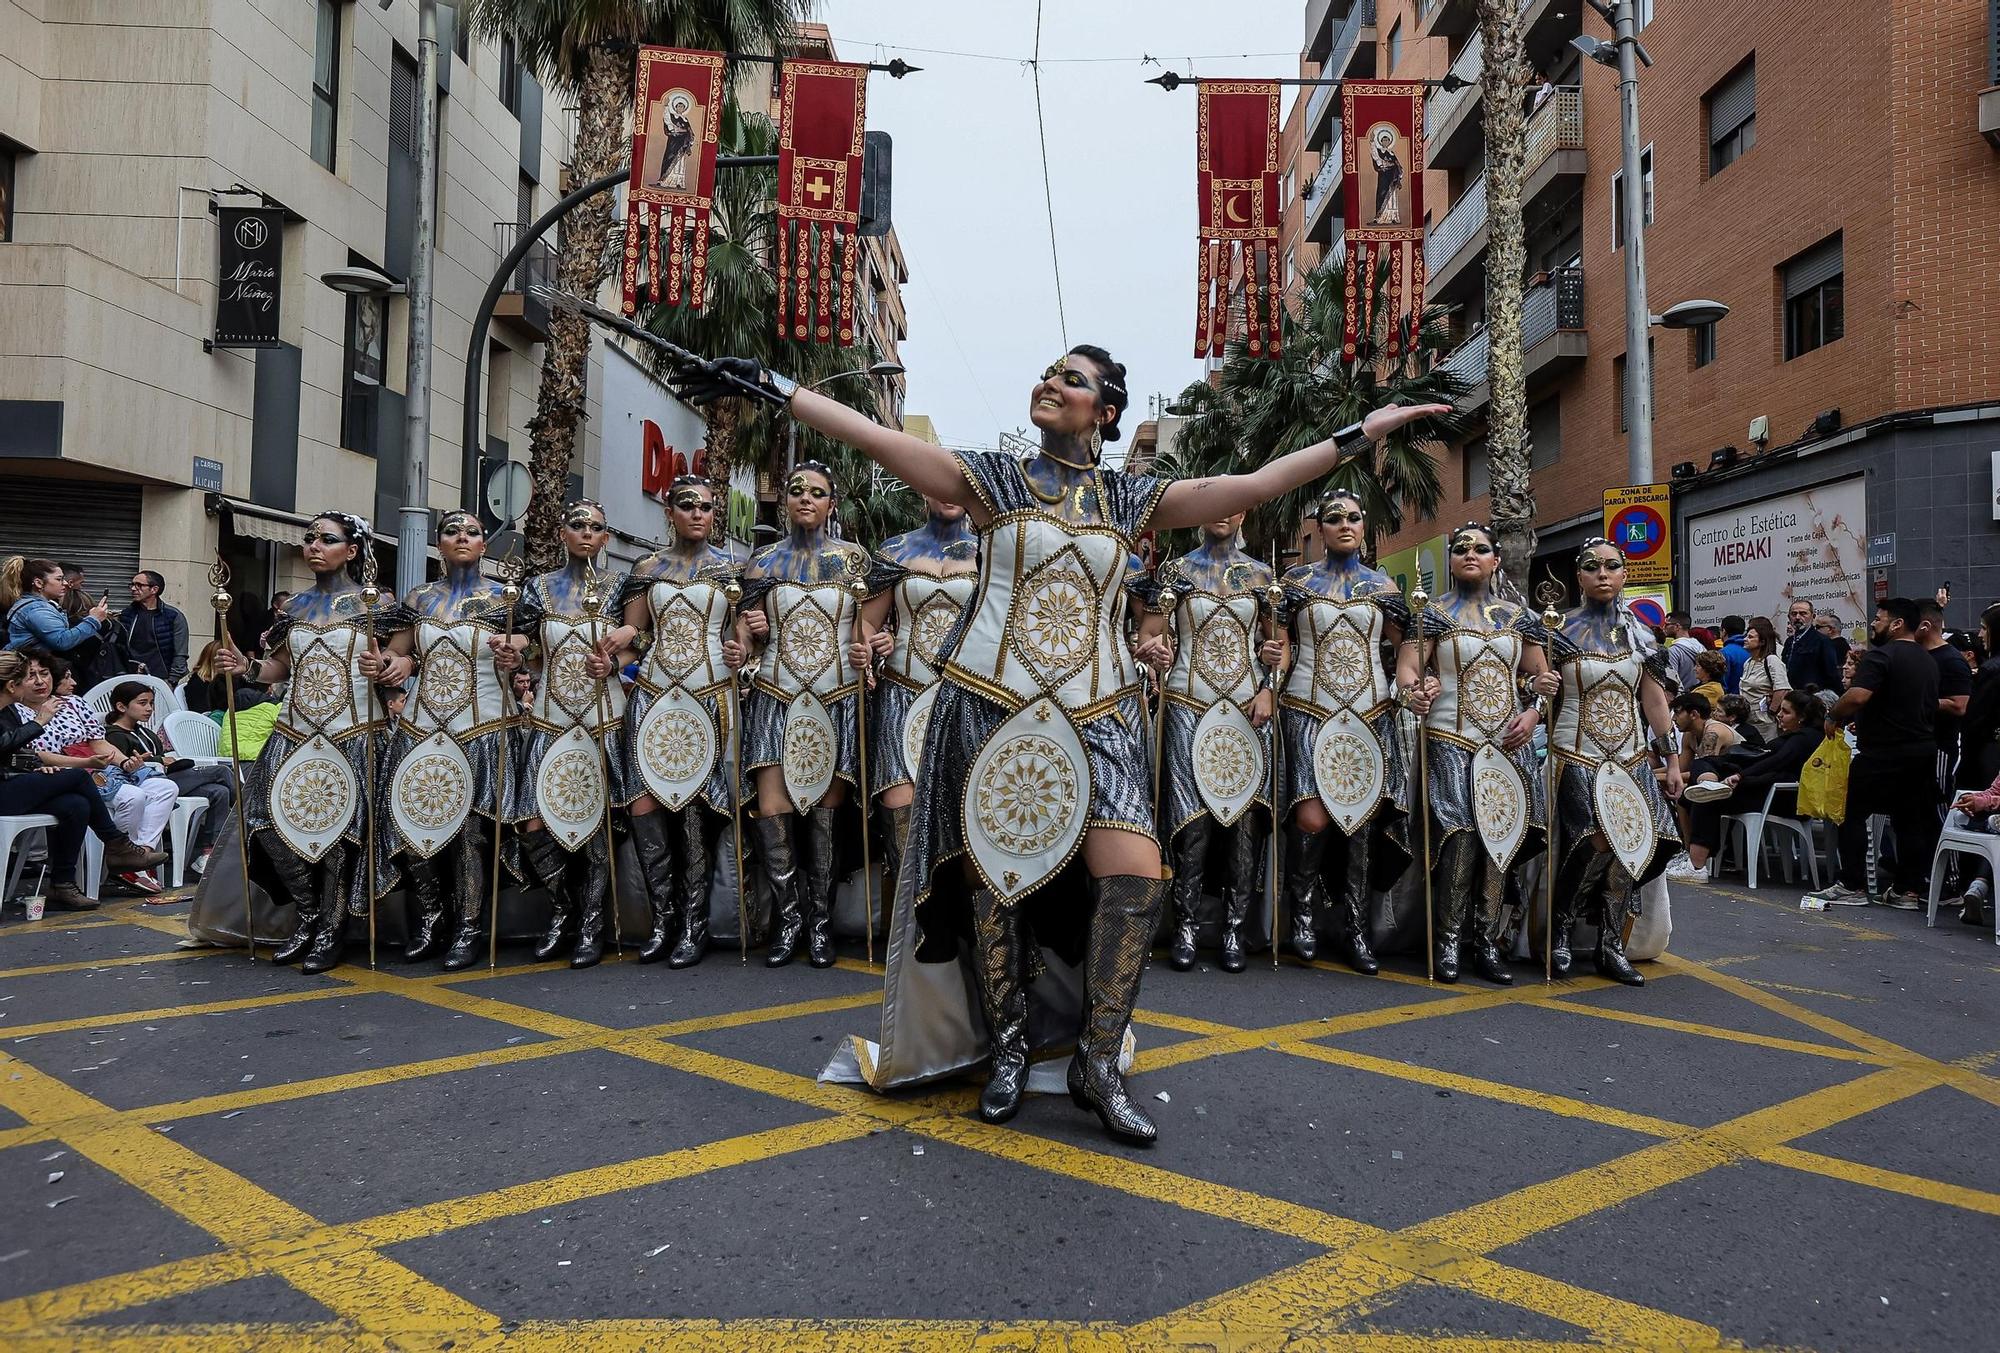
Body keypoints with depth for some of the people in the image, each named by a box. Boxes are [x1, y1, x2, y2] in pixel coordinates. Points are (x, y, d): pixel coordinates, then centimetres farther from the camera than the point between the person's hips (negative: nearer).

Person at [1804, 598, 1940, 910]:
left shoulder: (1880, 655, -13)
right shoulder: (1928, 661, 15)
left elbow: (1858, 696, -27)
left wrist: (1834, 718, -9)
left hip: (1883, 753, -8)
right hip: (1923, 751, 8)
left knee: (1853, 814, 1)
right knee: (1909, 820, 9)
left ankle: (1853, 886, 1)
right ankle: (1909, 891, 10)